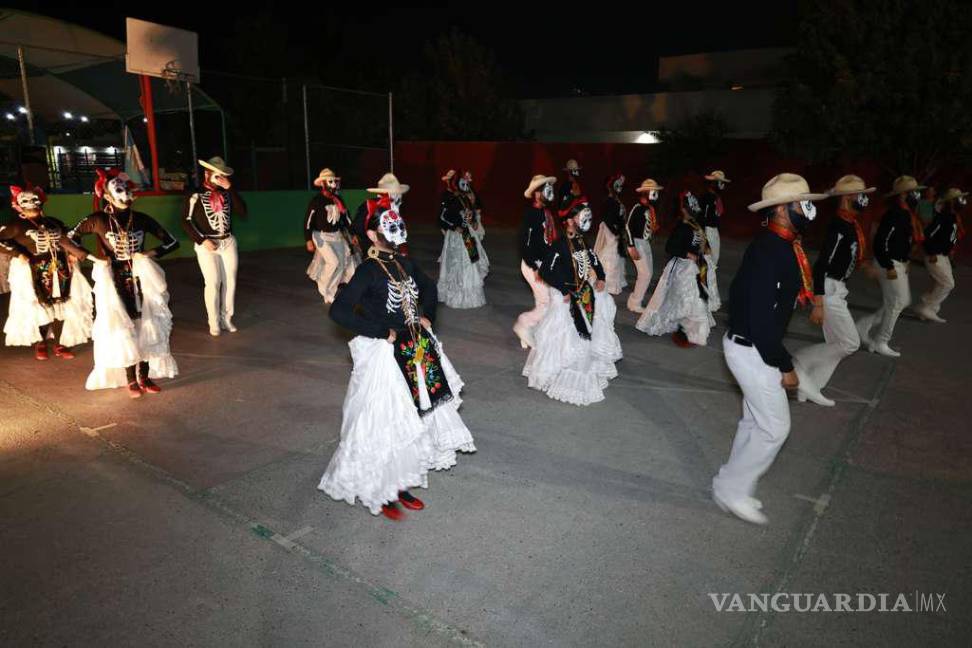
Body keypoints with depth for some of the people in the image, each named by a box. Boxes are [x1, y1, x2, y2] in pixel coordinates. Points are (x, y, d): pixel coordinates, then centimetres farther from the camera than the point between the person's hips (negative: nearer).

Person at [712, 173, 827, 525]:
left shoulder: (779, 245, 7)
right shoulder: (770, 252, -25)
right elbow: (762, 319, -27)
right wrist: (784, 366, -17)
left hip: (753, 345, 10)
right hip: (752, 351, -10)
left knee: (755, 422, 19)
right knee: (775, 428, 1)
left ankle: (733, 485, 33)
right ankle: (732, 489, 16)